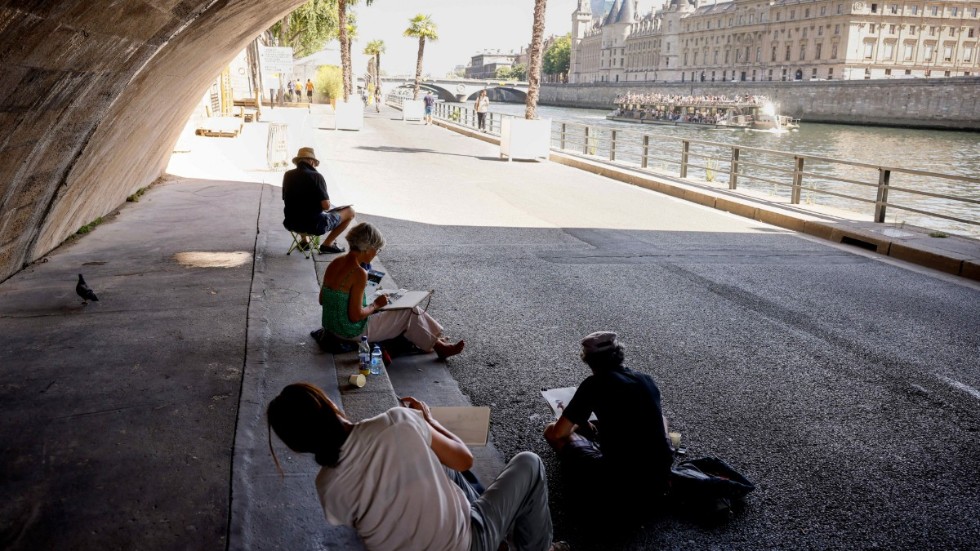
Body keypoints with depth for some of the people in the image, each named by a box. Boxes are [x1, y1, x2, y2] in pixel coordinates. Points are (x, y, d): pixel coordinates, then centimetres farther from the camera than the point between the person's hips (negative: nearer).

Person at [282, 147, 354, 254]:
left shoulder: (287, 175, 1)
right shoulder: (316, 176, -15)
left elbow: (286, 199, 13)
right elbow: (326, 206, -19)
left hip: (290, 224, 6)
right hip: (313, 225, -6)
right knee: (350, 212, 12)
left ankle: (304, 241, 29)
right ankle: (327, 244, 13)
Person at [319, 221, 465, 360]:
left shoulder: (334, 263, 0)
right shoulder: (359, 273, -25)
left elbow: (322, 300, 9)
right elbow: (356, 316, -25)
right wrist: (376, 304, -7)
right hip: (352, 332, -9)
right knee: (410, 312, 7)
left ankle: (434, 339, 33)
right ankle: (438, 346, 24)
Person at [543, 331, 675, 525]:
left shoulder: (594, 384, -5)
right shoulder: (647, 380, 10)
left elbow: (557, 434, -1)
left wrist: (578, 424, 23)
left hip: (620, 485, -6)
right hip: (661, 477, 6)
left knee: (551, 431, 11)